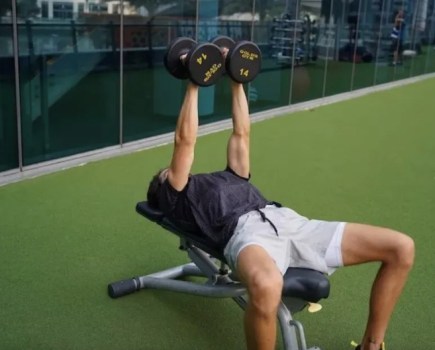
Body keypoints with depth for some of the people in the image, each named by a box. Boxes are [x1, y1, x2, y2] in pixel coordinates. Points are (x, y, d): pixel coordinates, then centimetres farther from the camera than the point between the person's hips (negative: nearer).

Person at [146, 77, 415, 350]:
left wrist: (236, 83, 37)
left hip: (288, 221, 7)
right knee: (266, 287, -46)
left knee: (401, 248, -5)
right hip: (246, 232, -7)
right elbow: (185, 141, 12)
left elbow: (241, 134, 38)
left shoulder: (226, 178, 40)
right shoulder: (173, 197, 21)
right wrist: (193, 85, 17)